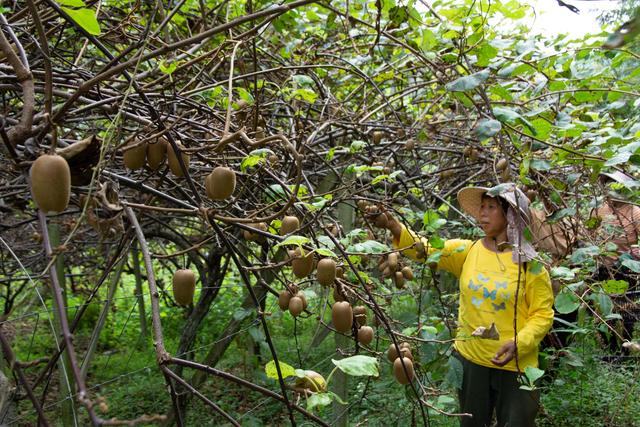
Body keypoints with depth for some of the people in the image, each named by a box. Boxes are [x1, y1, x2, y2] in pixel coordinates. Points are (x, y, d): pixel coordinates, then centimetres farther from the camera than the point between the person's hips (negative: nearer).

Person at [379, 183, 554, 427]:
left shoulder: (530, 264, -10)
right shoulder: (467, 251, -1)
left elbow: (543, 314, -9)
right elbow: (426, 249, -12)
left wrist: (520, 343, -24)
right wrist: (395, 228, -28)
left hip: (515, 365, -3)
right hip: (469, 359, 3)